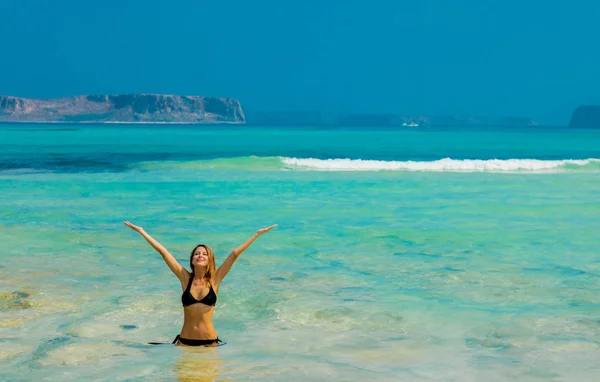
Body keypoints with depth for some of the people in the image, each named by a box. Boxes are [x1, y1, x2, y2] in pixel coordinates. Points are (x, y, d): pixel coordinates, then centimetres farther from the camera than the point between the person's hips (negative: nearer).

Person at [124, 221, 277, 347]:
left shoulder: (215, 279, 0)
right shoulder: (186, 278, 1)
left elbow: (235, 254, -4)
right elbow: (162, 251, 0)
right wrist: (141, 231, 4)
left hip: (209, 341, 0)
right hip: (185, 340, 0)